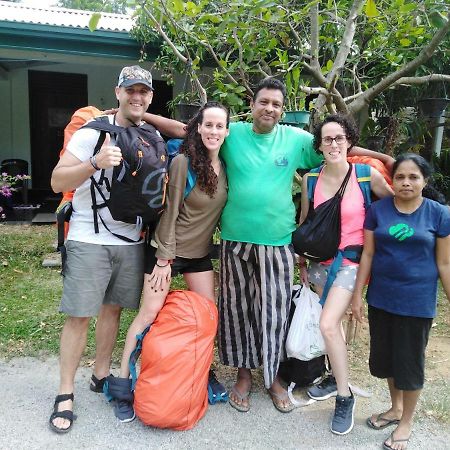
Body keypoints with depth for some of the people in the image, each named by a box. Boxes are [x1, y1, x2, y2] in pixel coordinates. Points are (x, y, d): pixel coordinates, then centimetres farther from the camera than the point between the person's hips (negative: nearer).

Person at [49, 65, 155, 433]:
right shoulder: (92, 131, -7)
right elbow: (57, 182, -12)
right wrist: (95, 163, -28)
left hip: (131, 241, 4)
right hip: (89, 240, -4)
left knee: (113, 309, 13)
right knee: (79, 315, -1)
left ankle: (101, 376, 30)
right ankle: (65, 394, 13)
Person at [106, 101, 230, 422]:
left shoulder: (226, 166, 1)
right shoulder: (183, 162, -17)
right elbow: (170, 213, -16)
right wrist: (164, 260, -15)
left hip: (201, 252, 6)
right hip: (168, 249, -6)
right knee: (150, 312, -4)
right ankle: (123, 383, 9)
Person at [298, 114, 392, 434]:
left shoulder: (368, 175, -10)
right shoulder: (310, 180, -1)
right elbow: (304, 222, 10)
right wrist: (301, 262, 12)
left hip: (351, 261, -4)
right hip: (320, 260, 4)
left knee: (328, 324, -16)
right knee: (333, 323, 15)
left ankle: (345, 397, 2)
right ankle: (335, 376, 36)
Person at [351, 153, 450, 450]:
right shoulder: (378, 210, -1)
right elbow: (368, 254, 2)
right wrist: (357, 294, 2)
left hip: (416, 302, -3)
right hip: (381, 299, 3)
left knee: (409, 362, 9)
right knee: (384, 357, 16)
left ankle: (407, 421, 32)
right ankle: (396, 407, 42)